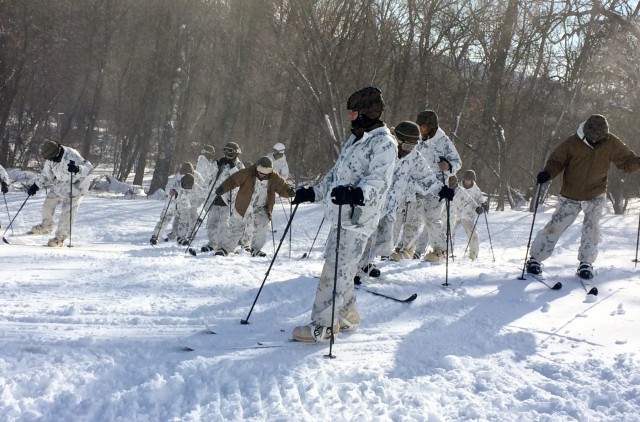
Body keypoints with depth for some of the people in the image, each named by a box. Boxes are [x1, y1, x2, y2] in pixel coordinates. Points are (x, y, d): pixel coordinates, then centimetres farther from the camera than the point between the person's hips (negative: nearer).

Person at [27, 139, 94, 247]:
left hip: (75, 185, -7)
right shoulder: (51, 159, -12)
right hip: (60, 183, 7)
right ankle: (46, 226, 38)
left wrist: (77, 169, -52)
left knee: (67, 211, -9)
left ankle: (60, 238, 4)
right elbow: (46, 174, 5)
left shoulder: (71, 156, -34)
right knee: (48, 204, 12)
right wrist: (36, 185, 1)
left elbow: (88, 168, -33)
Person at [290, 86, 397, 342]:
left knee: (336, 270, -10)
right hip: (340, 215, 9)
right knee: (341, 269, 14)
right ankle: (347, 316, 27)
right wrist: (313, 193, 24)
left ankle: (323, 326, -6)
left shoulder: (384, 143, -9)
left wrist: (357, 194, -40)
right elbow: (336, 173, 28)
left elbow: (379, 180, -23)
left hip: (357, 219, -9)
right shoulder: (355, 139, 20)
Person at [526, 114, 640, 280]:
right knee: (554, 228, -1)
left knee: (591, 229, -12)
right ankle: (535, 259, 14)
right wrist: (547, 173, -24)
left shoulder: (611, 143, -8)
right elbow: (557, 161, -6)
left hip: (596, 196, 1)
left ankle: (586, 264, 6)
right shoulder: (572, 143, -14)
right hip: (571, 196, -1)